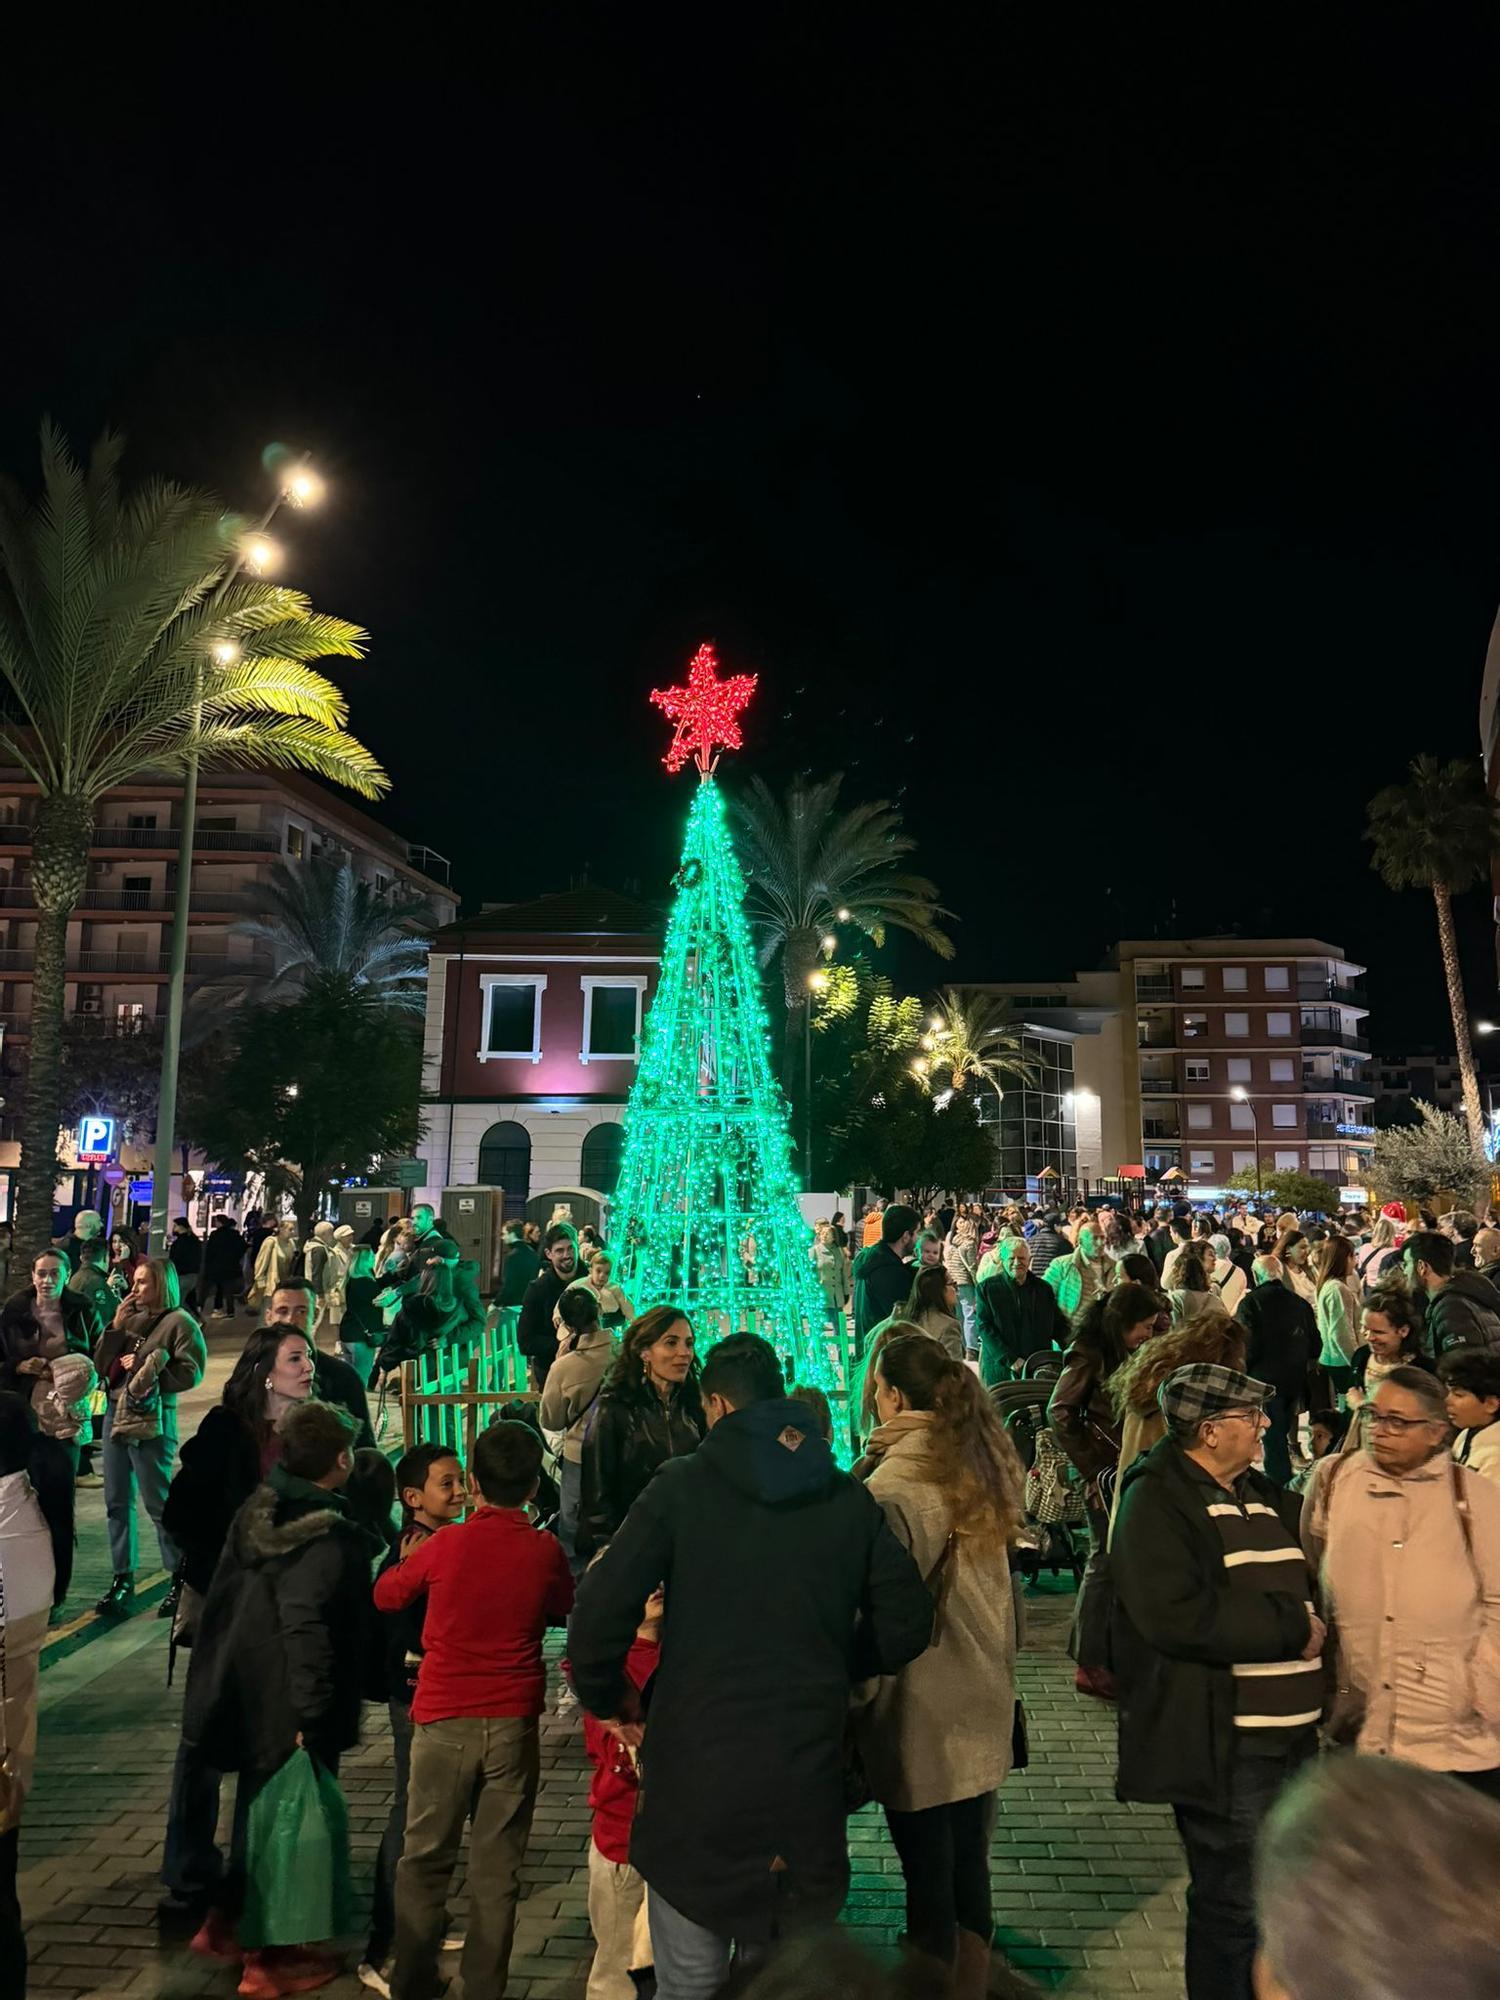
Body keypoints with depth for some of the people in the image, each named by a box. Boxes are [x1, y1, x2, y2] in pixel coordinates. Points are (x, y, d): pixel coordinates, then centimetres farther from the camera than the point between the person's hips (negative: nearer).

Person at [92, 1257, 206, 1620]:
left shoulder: (180, 1322, -8)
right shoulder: (131, 1318, 10)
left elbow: (191, 1372, -16)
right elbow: (101, 1365, 8)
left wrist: (144, 1367, -12)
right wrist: (115, 1327, -3)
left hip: (151, 1421, -7)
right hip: (115, 1413, 7)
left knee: (159, 1504, 0)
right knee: (117, 1502, 12)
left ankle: (181, 1579, 13)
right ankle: (122, 1579, 23)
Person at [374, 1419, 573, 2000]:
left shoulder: (446, 1545, -12)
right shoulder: (546, 1551, -9)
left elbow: (385, 1594, 5)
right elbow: (563, 1611, 10)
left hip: (444, 1721, 0)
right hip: (514, 1724, 0)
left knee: (425, 1859, 16)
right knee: (498, 1869, 13)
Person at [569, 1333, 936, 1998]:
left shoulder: (682, 1485, -8)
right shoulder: (849, 1498, 1)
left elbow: (599, 1613, -13)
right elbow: (907, 1620, 4)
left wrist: (606, 1698, 4)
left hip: (696, 1775, -3)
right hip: (808, 1784, 3)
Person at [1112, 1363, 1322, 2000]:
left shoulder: (1265, 1496, 12)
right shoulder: (1156, 1499, -16)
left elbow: (1305, 1588, 23)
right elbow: (1175, 1614, -27)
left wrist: (1313, 1625, 1)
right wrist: (1290, 1629, -18)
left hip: (1291, 1733, 8)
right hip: (1220, 1742, -8)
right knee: (1234, 1907, 3)